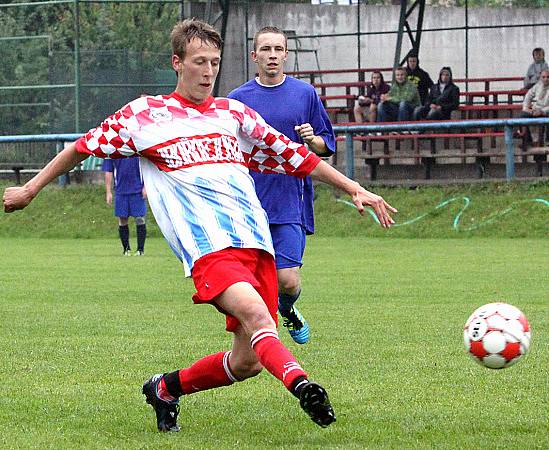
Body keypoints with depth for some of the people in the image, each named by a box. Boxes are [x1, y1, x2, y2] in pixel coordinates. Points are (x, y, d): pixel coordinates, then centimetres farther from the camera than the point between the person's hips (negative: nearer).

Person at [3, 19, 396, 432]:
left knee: (248, 361, -1)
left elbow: (298, 158, 23)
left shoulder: (234, 114, 19)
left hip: (256, 243, 5)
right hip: (208, 246, -5)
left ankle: (166, 388, 22)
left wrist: (355, 189, 17)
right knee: (256, 315, -32)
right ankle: (300, 384, -54)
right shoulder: (144, 114, 9)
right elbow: (84, 147, 20)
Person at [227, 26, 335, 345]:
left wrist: (313, 140, -10)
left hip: (291, 203, -1)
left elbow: (328, 146, 11)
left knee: (288, 281, -8)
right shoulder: (238, 99, 6)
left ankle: (288, 310, 26)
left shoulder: (305, 94, 6)